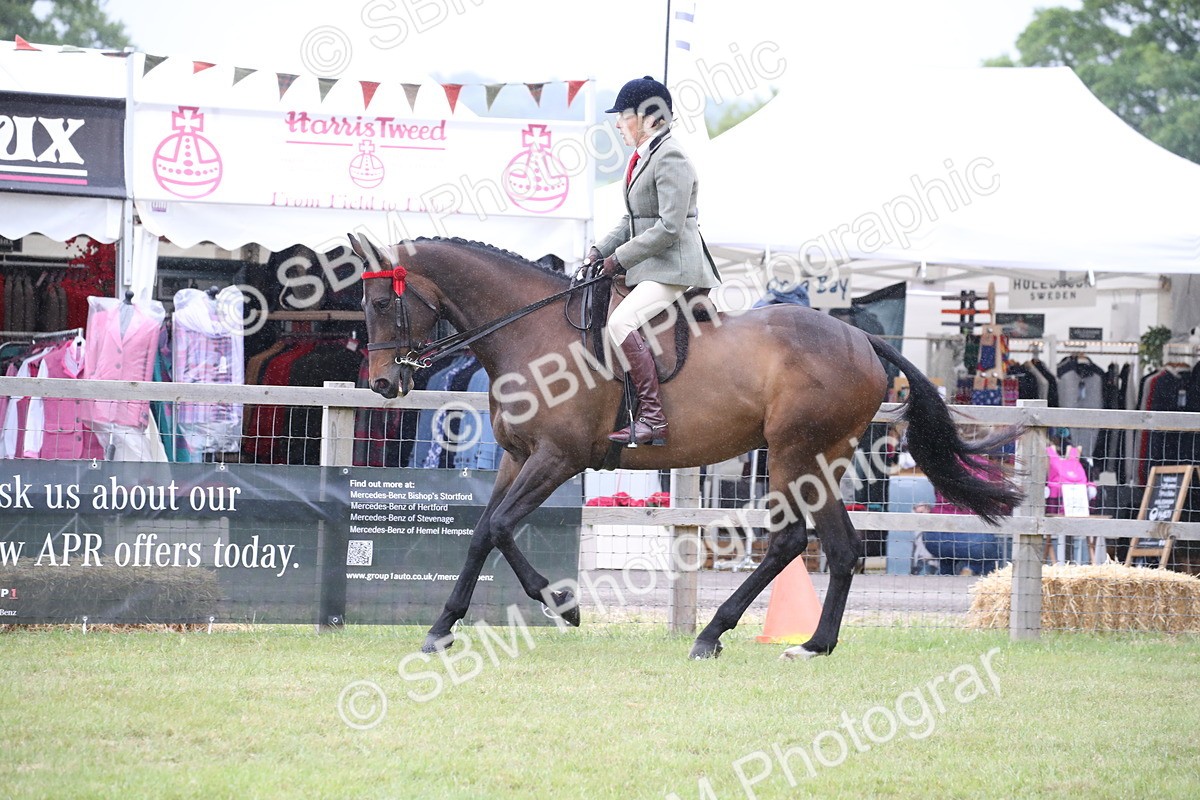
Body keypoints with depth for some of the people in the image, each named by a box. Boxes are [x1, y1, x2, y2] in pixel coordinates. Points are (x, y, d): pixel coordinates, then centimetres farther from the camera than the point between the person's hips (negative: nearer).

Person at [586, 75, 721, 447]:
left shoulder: (670, 159, -15)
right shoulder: (641, 158, 16)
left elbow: (669, 227, -21)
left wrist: (621, 258, -17)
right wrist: (600, 251, 8)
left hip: (673, 267, -11)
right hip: (649, 270, 11)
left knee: (621, 321, -28)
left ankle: (652, 419, -29)